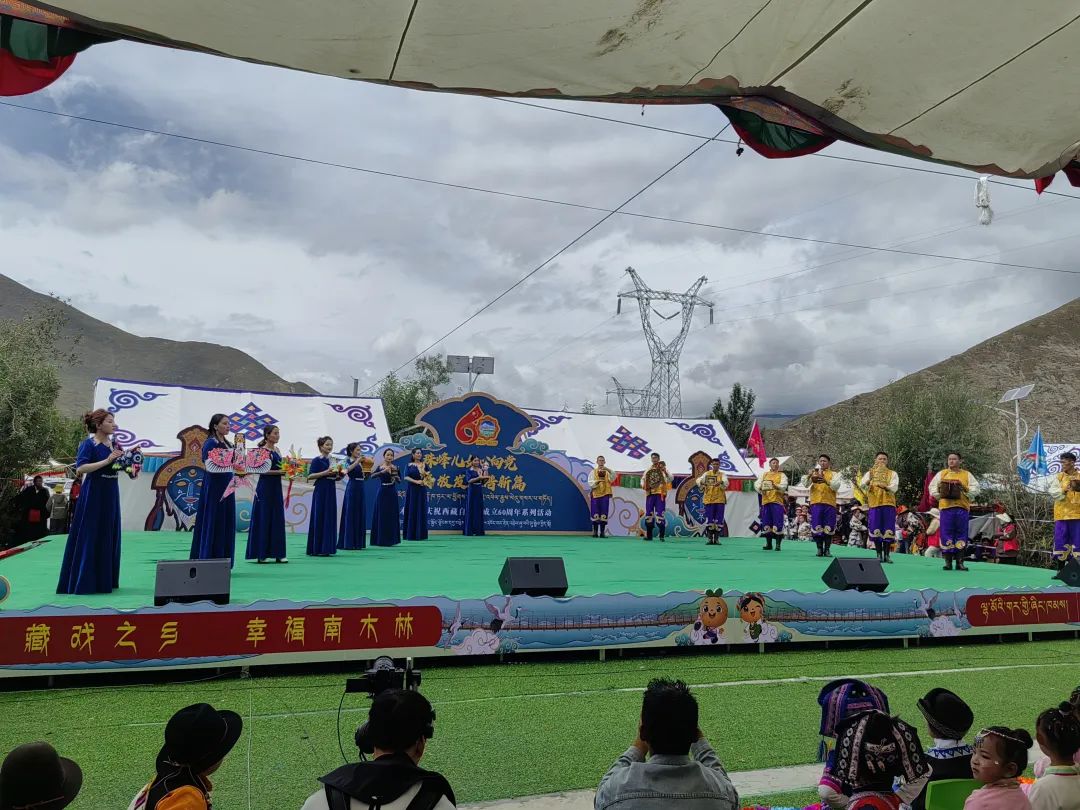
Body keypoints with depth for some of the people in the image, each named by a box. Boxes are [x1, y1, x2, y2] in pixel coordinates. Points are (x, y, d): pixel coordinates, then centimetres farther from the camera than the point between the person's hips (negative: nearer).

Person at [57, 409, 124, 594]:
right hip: (93, 495, -7)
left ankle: (105, 580, 19)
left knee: (109, 537, 10)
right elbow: (80, 469, -21)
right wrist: (106, 461, -24)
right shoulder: (88, 443, -11)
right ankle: (82, 582, 4)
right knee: (88, 538, -3)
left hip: (110, 494, 7)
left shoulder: (113, 443, 10)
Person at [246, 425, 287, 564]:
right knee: (264, 519, -2)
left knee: (277, 519, 7)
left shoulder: (276, 450, 13)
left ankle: (276, 553, 11)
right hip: (265, 487, -7)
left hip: (276, 487, 7)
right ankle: (261, 554, 4)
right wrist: (279, 471, -21)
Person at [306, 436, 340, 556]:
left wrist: (339, 475, 0)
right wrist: (325, 472, -20)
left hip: (331, 491, 7)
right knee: (319, 518, -4)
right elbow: (310, 476, -12)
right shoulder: (317, 460, -5)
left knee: (330, 518, 7)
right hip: (321, 491, -7)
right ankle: (317, 549, 1)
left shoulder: (332, 460, 14)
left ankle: (327, 548, 13)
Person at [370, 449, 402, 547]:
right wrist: (383, 471, -32)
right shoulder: (380, 467, -3)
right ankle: (380, 539, 8)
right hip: (382, 492, -2)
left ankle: (390, 539, 12)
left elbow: (399, 480, 6)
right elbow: (372, 476, -19)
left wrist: (395, 476, -14)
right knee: (381, 515, 1)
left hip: (392, 493, 2)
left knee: (391, 516, 5)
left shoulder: (395, 467, 4)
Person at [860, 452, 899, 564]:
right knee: (876, 530, -1)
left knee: (888, 530, -2)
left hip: (888, 504, 0)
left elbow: (894, 488, -4)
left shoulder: (892, 474, 11)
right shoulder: (870, 473, 12)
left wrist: (885, 486, -24)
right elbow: (862, 485, -4)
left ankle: (887, 555, 6)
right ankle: (879, 555, 6)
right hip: (874, 504, 0)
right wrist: (868, 481, -25)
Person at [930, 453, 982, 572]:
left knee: (961, 535, 1)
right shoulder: (941, 474, 13)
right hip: (946, 507, 0)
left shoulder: (967, 475, 12)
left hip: (962, 508, 0)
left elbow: (975, 489, 6)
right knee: (946, 535, -3)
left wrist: (965, 495, -8)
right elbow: (932, 487, 12)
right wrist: (939, 496, -2)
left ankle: (960, 562, 7)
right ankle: (948, 561, 2)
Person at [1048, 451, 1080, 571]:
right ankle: (1060, 569, 11)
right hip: (1061, 515, 1)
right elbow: (1053, 493, -4)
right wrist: (1065, 490, -20)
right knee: (1061, 541, 3)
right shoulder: (1058, 477, 7)